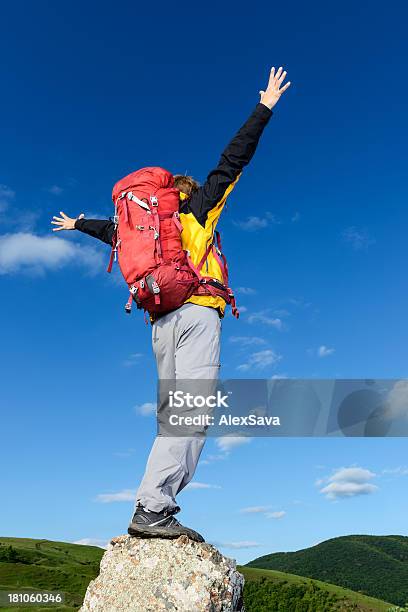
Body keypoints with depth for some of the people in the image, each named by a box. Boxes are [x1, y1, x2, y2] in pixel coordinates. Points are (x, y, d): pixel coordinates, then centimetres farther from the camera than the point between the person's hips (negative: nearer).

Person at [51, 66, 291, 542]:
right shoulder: (198, 208, 14)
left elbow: (113, 230, 42)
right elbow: (233, 159, 12)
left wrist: (77, 224, 62)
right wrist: (265, 107, 21)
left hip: (162, 324, 7)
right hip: (196, 312, -7)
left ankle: (158, 509, 2)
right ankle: (151, 508, -21)